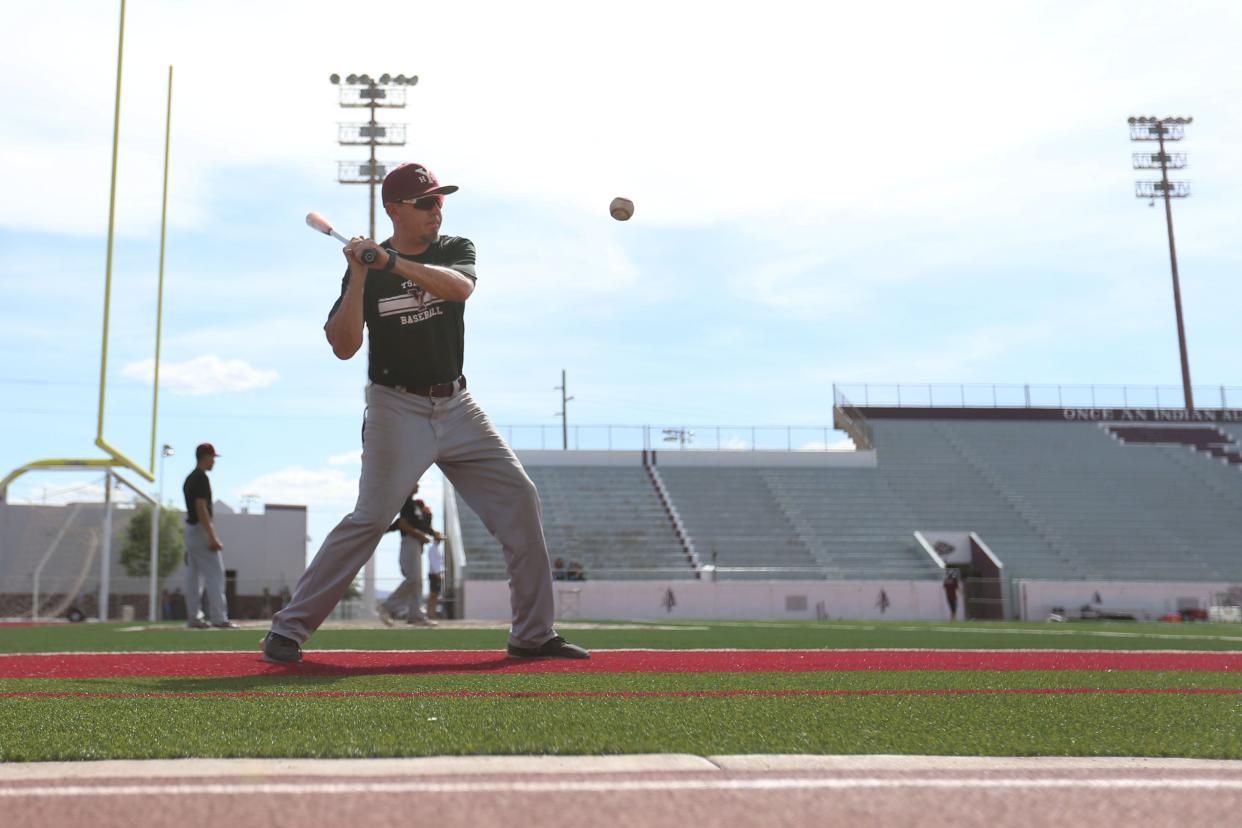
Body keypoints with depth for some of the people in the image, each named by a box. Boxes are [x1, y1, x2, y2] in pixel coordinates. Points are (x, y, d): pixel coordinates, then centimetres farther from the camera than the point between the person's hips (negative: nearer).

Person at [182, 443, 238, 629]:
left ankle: (193, 617, 10)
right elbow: (201, 508, -21)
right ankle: (218, 617, -11)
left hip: (190, 528, 10)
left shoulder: (189, 479, 16)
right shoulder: (201, 478, -13)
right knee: (215, 574, -9)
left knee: (194, 576, 9)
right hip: (201, 530, -10)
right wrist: (212, 537, -23)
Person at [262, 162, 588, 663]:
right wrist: (359, 278, -18)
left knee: (518, 499, -3)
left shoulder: (456, 250, 6)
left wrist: (394, 262, -27)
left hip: (456, 407, 4)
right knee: (370, 518, -14)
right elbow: (343, 347, -10)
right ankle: (288, 629, -2)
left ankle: (533, 634, 5)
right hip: (397, 410, -4)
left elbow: (459, 287, -18)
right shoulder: (367, 270, -1)